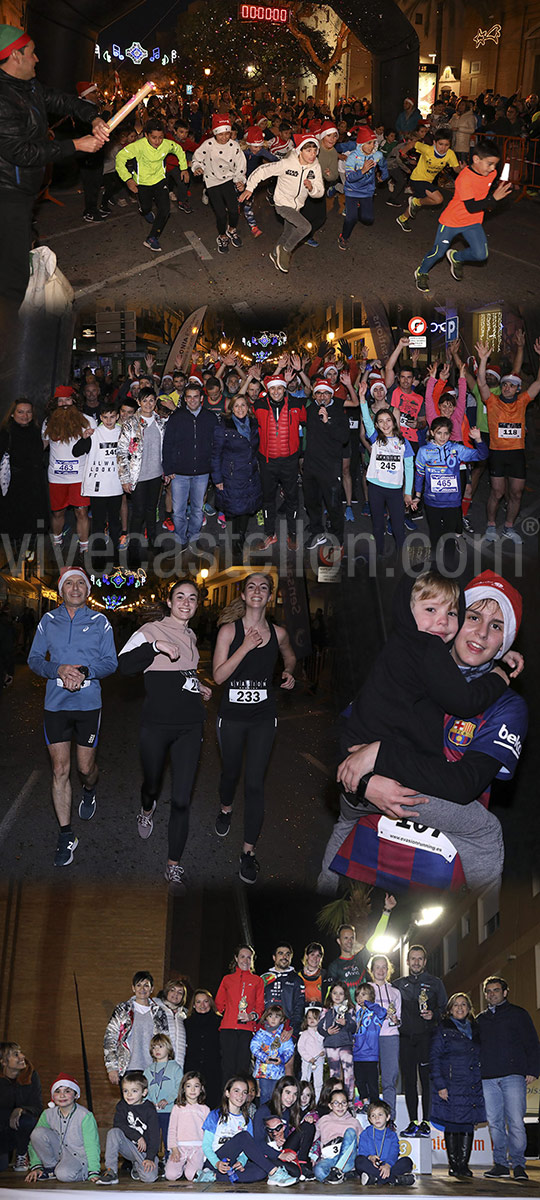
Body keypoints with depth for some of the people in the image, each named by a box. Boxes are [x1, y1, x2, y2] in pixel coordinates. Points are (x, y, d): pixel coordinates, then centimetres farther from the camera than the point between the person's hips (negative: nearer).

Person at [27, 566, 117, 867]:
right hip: (56, 704, 1)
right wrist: (59, 670, -15)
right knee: (61, 770, -2)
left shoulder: (100, 622, 3)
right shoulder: (49, 621, 6)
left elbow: (111, 662, 1)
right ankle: (66, 836, 6)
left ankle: (90, 791, 43)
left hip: (88, 703, -1)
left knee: (85, 767, 6)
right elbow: (34, 659, 4)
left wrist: (84, 672, -18)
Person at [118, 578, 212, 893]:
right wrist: (156, 646, -32)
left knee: (182, 799, -2)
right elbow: (124, 664, -23)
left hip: (190, 726, 4)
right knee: (152, 784, 15)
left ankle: (174, 866, 5)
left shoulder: (191, 637, 12)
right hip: (157, 725, -4)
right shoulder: (151, 631, -7)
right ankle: (147, 810, 53)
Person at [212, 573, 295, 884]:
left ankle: (249, 851, 4)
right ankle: (226, 809, 53)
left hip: (264, 718, 0)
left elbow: (290, 656, 22)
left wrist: (289, 672, 0)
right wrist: (245, 647, -22)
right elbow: (218, 675, -15)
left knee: (255, 783, -4)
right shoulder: (230, 630, -7)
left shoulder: (278, 633, -1)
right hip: (232, 716, 0)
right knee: (231, 771, 18)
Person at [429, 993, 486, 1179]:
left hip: (473, 1087, 4)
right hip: (451, 1086, -4)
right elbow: (434, 1058, -3)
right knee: (452, 1125, -3)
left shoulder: (474, 1029, 16)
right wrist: (440, 1085, -11)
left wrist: (481, 1082, 11)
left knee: (468, 1125, 3)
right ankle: (453, 1164, 4)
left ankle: (464, 1164, 9)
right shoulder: (443, 1029, 1)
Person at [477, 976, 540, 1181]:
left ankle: (518, 1164, -4)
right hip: (488, 1079, 4)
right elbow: (476, 1047, 23)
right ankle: (500, 1163, 8)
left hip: (513, 1075, -4)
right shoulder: (481, 1019, 20)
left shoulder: (517, 1014, 9)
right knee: (495, 1122, 2)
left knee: (515, 1122, -10)